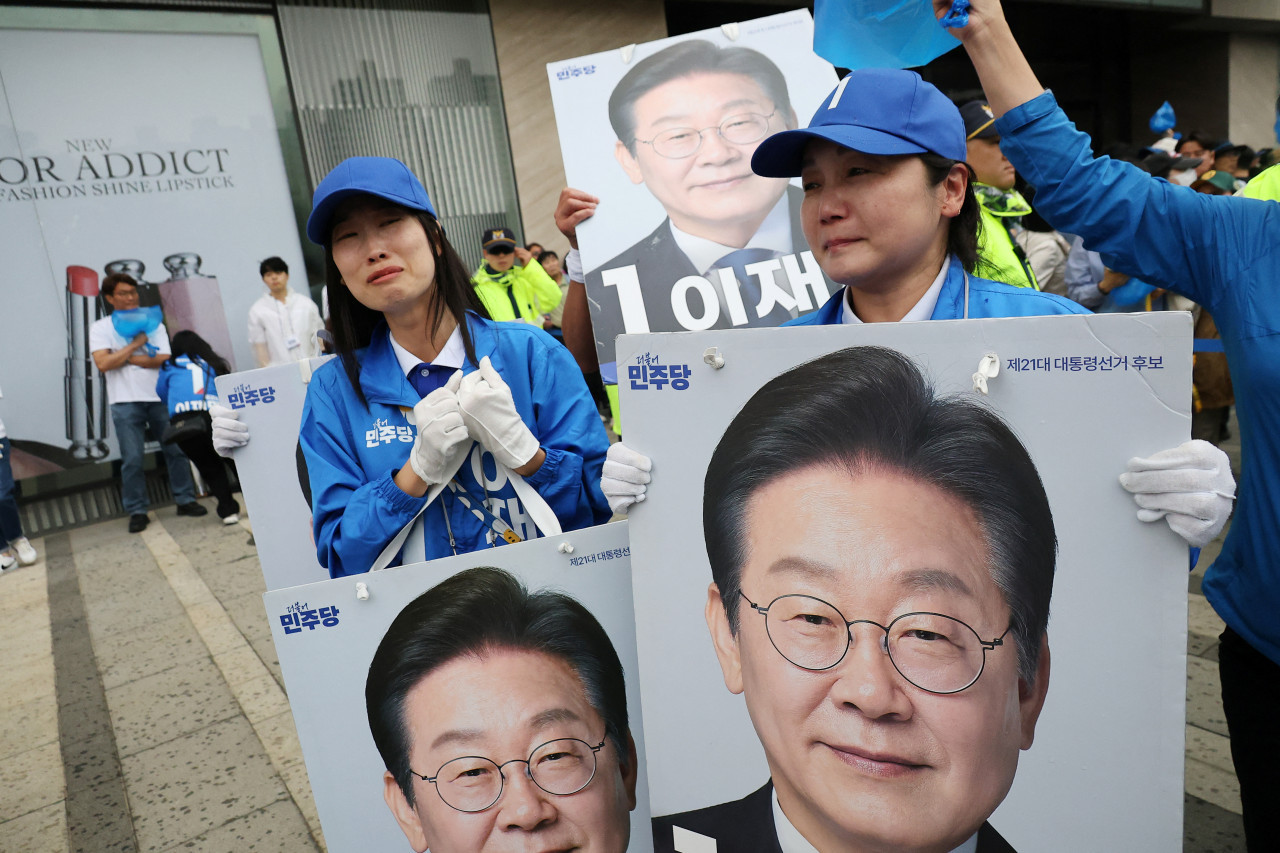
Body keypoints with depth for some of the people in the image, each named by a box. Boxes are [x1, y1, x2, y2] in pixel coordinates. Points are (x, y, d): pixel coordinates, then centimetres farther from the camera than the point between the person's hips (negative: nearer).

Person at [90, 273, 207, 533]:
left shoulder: (153, 324, 10)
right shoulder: (101, 328, 6)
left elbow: (163, 359, -4)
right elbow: (103, 363, -9)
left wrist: (124, 357, -7)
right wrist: (135, 344, -7)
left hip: (159, 397, 2)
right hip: (125, 402, -2)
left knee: (176, 450, 3)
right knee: (132, 460, -1)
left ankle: (185, 500, 14)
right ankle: (137, 511, 8)